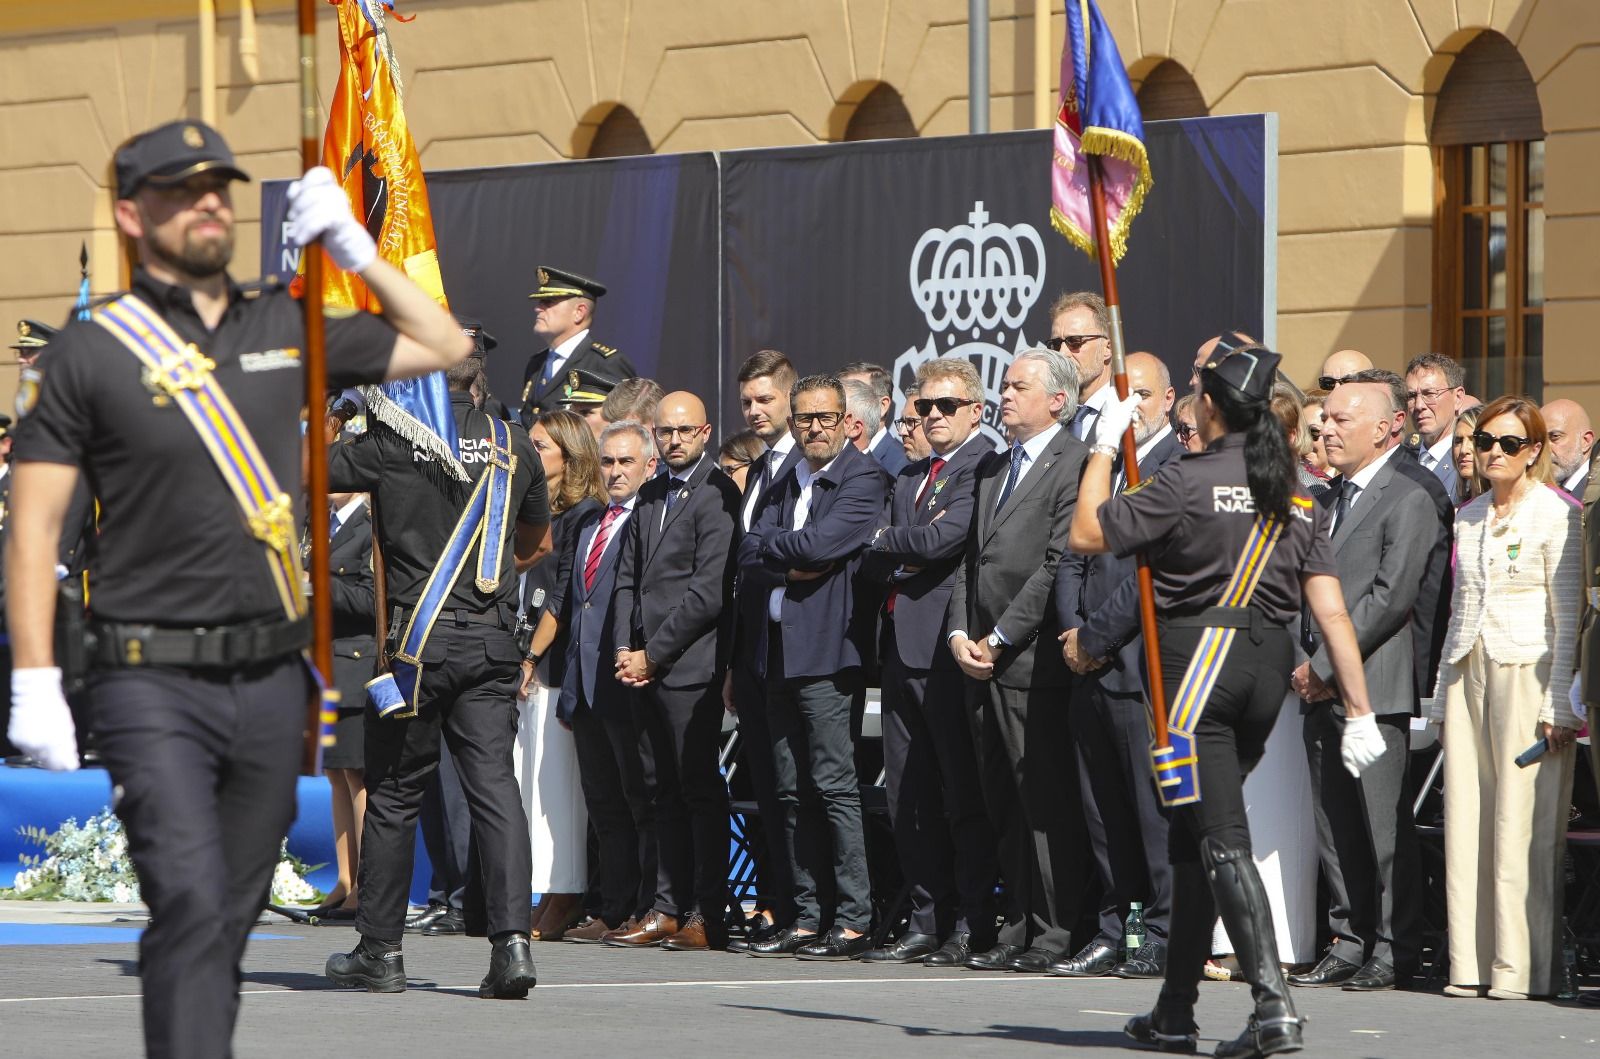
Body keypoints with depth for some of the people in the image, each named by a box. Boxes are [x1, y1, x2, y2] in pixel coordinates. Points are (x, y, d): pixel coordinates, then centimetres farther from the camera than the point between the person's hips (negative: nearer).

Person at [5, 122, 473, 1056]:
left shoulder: (287, 330, 12)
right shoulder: (91, 353, 0)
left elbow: (442, 345, 23)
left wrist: (354, 248, 12)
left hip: (272, 677, 5)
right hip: (154, 685, -5)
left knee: (232, 921, 9)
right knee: (190, 905, -18)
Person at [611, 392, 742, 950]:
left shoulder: (717, 495, -8)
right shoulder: (650, 496, 17)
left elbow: (709, 591, -14)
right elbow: (627, 578, 19)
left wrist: (652, 654, -11)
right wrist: (624, 648, 4)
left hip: (689, 668, -8)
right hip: (643, 668, 8)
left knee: (700, 789, -6)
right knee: (665, 792, 10)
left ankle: (707, 917, -5)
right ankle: (668, 909, 13)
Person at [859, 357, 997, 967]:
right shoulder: (908, 478, 21)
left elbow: (942, 539, -18)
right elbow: (873, 562, 15)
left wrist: (889, 543, 1)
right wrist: (907, 560, -7)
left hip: (945, 649, -8)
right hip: (901, 649, 8)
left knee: (964, 798, -5)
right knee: (908, 800, 8)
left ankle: (971, 927, -2)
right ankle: (926, 922, 12)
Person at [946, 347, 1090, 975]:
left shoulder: (1074, 465, -8)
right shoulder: (992, 469, 20)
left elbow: (1058, 565, -14)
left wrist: (999, 638, -12)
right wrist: (960, 633, 3)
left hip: (1034, 660, -8)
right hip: (986, 662, 8)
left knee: (1048, 803, -6)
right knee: (1004, 806, 9)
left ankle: (1056, 935, -4)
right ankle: (1019, 930, 13)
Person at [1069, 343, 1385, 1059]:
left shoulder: (1190, 482, -10)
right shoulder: (1298, 499, 9)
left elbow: (1087, 535, -5)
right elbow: (1330, 609, 5)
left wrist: (1105, 446, 5)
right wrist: (1359, 711, 5)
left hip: (1200, 659, -7)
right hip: (1269, 667, 7)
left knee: (1223, 840, -10)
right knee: (1193, 838, 17)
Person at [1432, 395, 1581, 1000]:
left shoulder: (1555, 515, -3)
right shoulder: (1469, 519, 16)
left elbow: (1568, 617, -7)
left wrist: (1558, 705, -12)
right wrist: (1444, 696, 15)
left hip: (1527, 673, -6)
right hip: (1469, 674, 6)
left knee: (1522, 823, -8)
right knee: (1467, 820, 2)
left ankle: (1522, 968, -5)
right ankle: (1472, 965, 5)